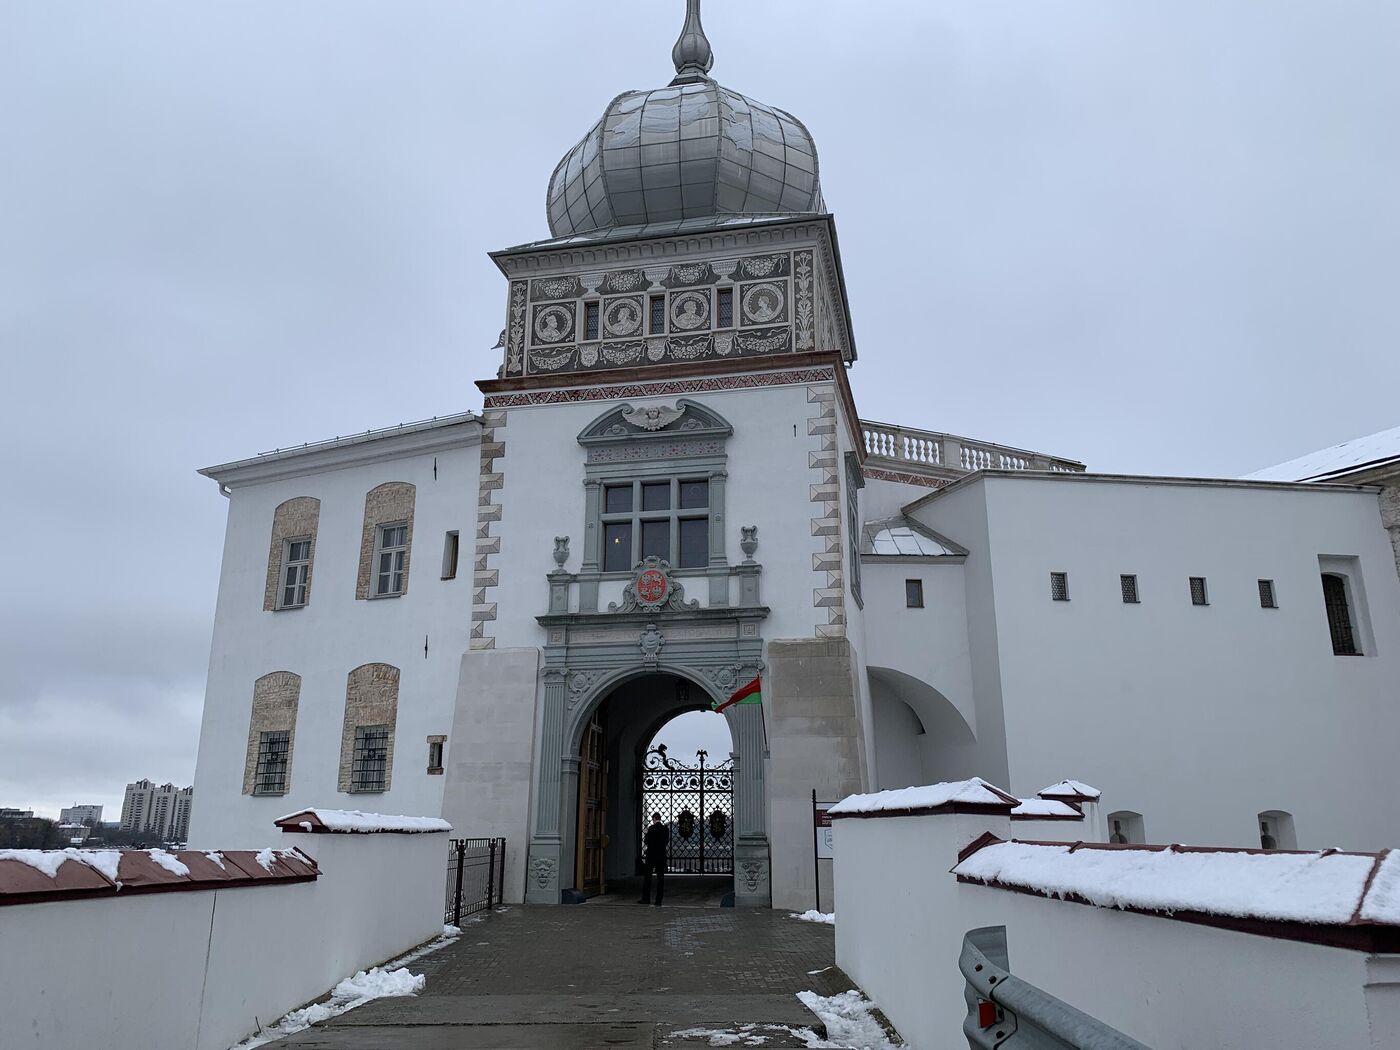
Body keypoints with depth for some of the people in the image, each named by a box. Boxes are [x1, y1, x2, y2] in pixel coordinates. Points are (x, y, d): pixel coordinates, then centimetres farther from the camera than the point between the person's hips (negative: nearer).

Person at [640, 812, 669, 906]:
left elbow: (647, 842, -9)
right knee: (660, 878, 5)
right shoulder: (666, 829, 3)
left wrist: (647, 833, 7)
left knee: (647, 877, 7)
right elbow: (667, 842, 9)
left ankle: (646, 898, 8)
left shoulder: (651, 828, -9)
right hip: (662, 856, 4)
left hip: (651, 856, -4)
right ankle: (658, 901, 3)